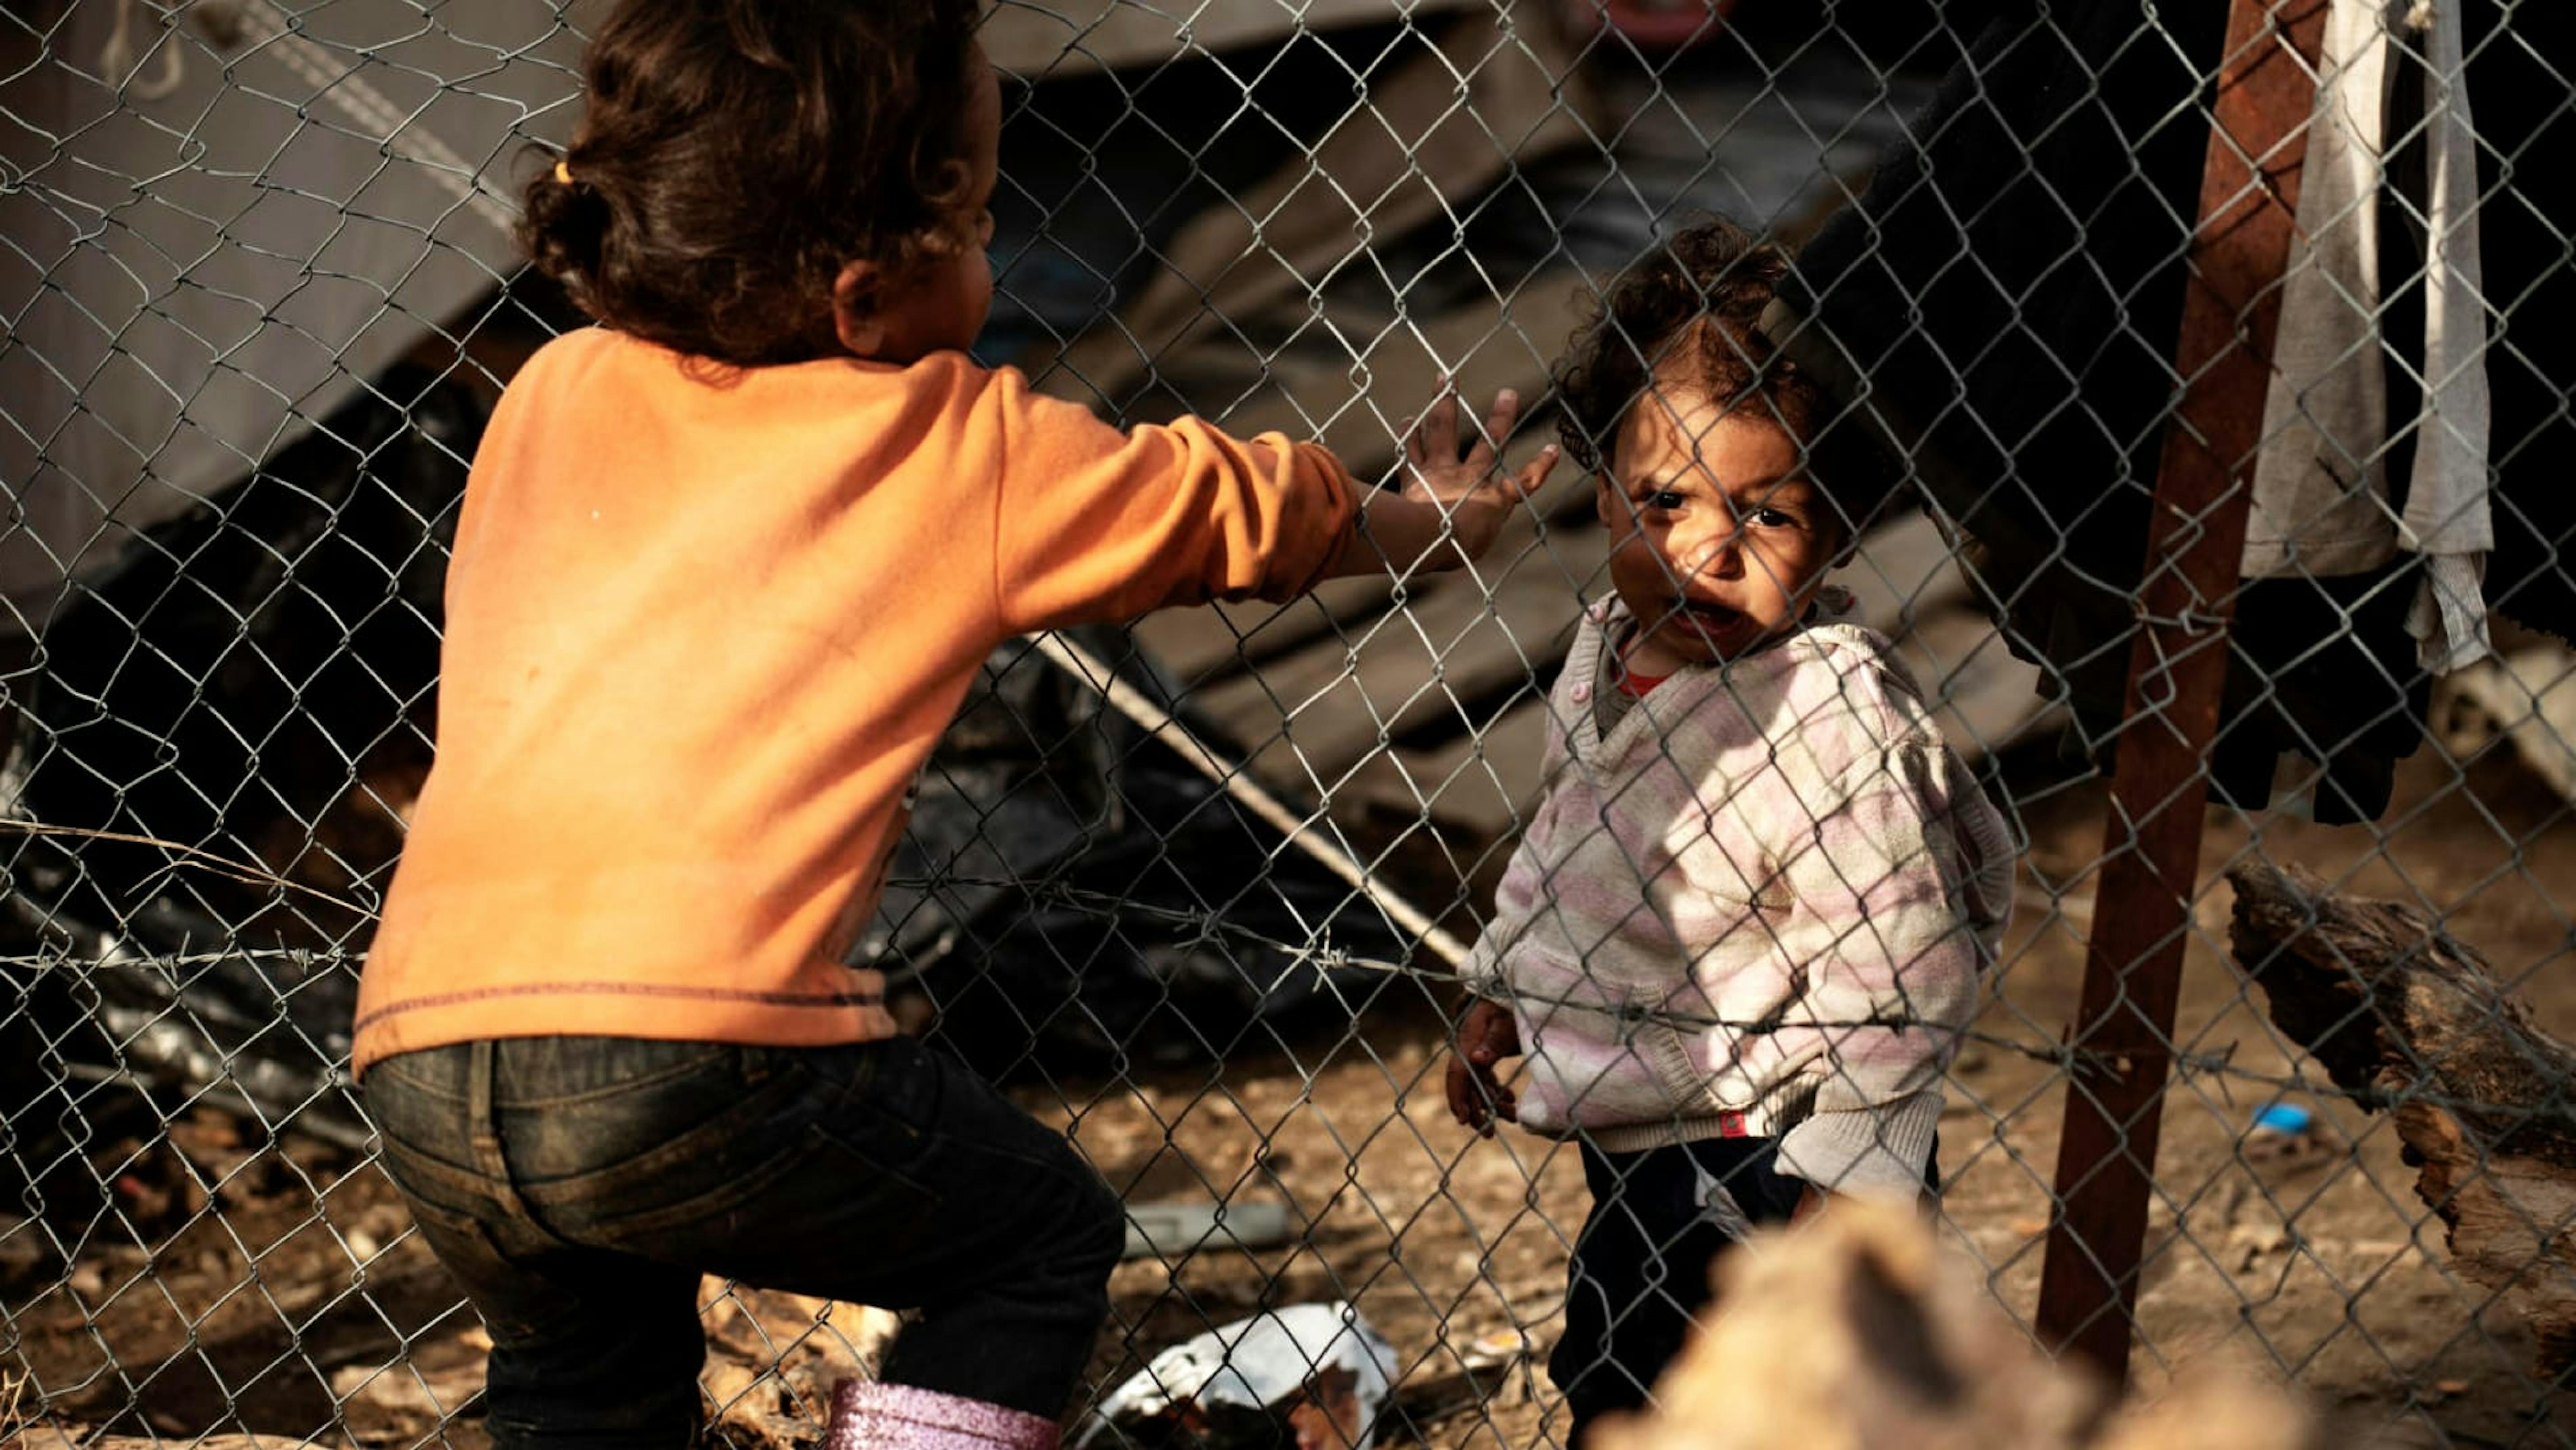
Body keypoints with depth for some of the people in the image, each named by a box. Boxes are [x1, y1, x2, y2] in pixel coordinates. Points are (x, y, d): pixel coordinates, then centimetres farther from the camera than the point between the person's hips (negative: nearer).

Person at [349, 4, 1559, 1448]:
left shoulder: (551, 395, 19)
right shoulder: (969, 450, 8)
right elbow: (1238, 508, 25)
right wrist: (1424, 520, 46)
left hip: (423, 1055, 5)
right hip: (701, 1037, -5)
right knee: (1047, 1243, 19)